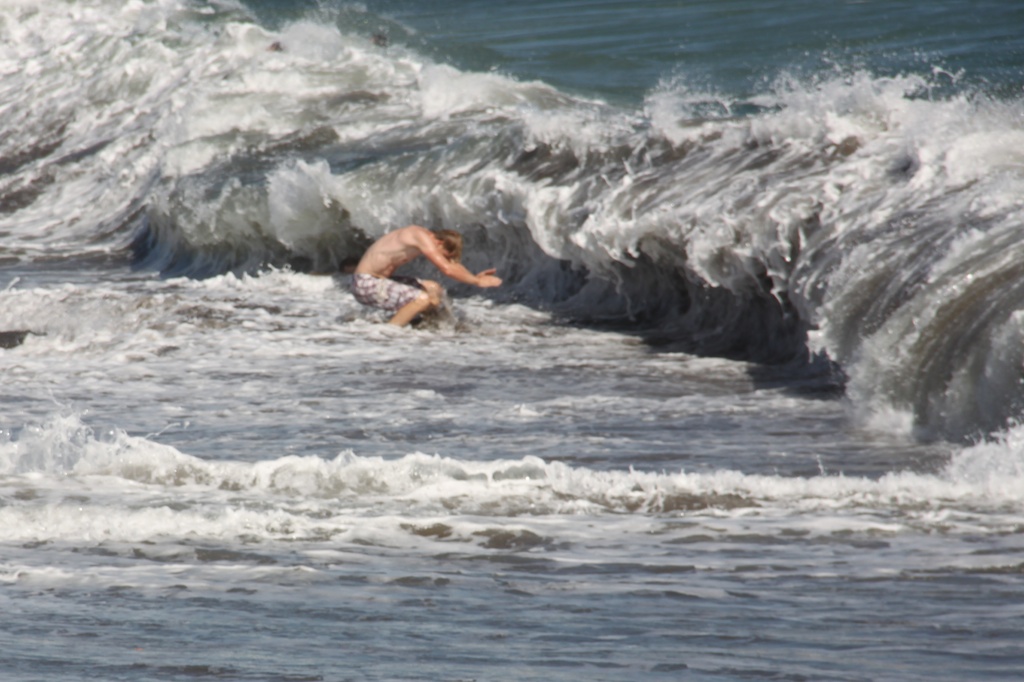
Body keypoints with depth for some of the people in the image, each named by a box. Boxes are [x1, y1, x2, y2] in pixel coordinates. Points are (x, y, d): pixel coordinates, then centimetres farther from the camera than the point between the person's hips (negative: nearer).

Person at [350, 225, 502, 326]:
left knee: (435, 290, 16)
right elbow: (447, 269, -26)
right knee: (422, 298, -28)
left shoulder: (427, 238, 7)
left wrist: (475, 277, 4)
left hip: (382, 280, 10)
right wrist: (477, 282, -18)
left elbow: (451, 265, 18)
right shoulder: (421, 237, -22)